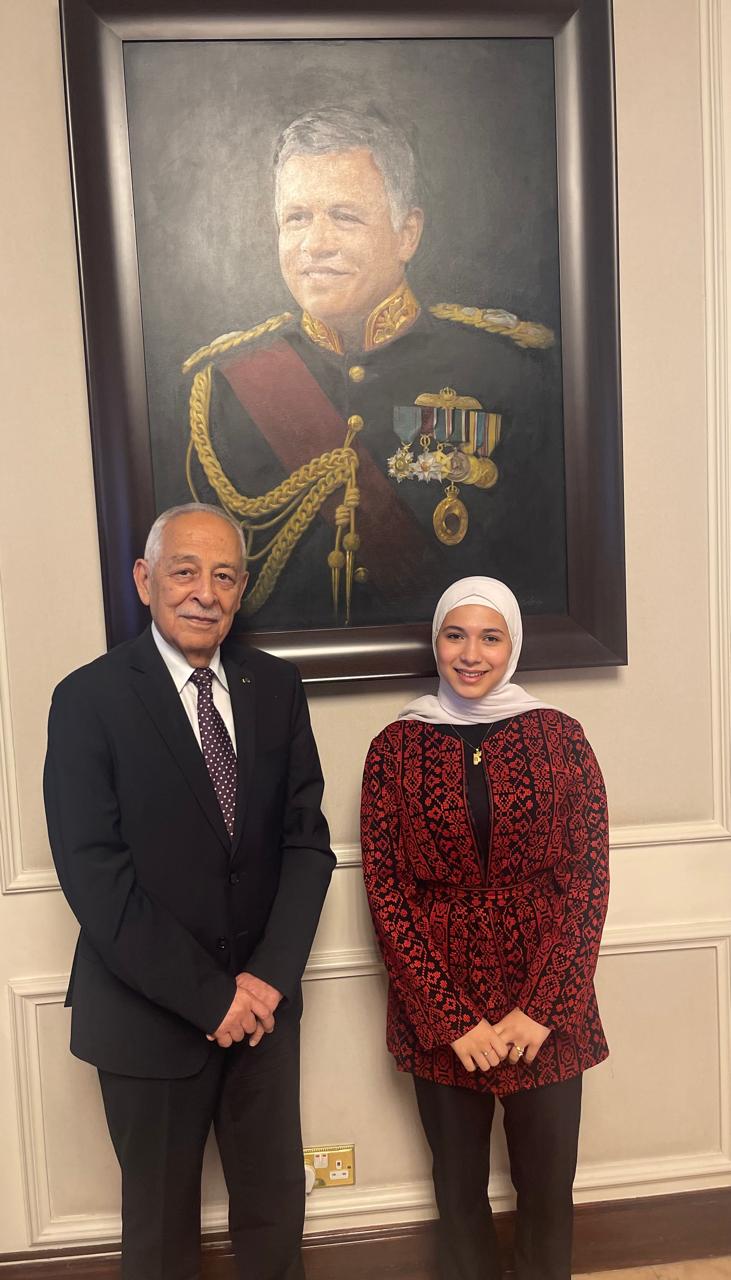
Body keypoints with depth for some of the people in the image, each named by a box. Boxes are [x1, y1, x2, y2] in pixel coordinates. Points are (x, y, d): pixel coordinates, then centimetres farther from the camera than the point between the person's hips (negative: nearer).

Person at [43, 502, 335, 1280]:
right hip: (149, 1013, -3)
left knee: (276, 1202, 19)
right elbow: (94, 875, -16)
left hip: (264, 1001, 3)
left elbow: (307, 839, 0)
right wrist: (209, 996, -16)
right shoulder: (89, 698, -12)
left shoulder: (276, 688, -1)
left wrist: (271, 974, -11)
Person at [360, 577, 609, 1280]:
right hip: (438, 1008, 0)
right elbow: (386, 891, -5)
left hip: (549, 1001, 0)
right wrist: (454, 1019, -10)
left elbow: (589, 878, -4)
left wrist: (543, 1007, -11)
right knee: (459, 1184, 17)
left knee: (547, 1185, 14)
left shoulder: (559, 735, -3)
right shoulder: (396, 747, -4)